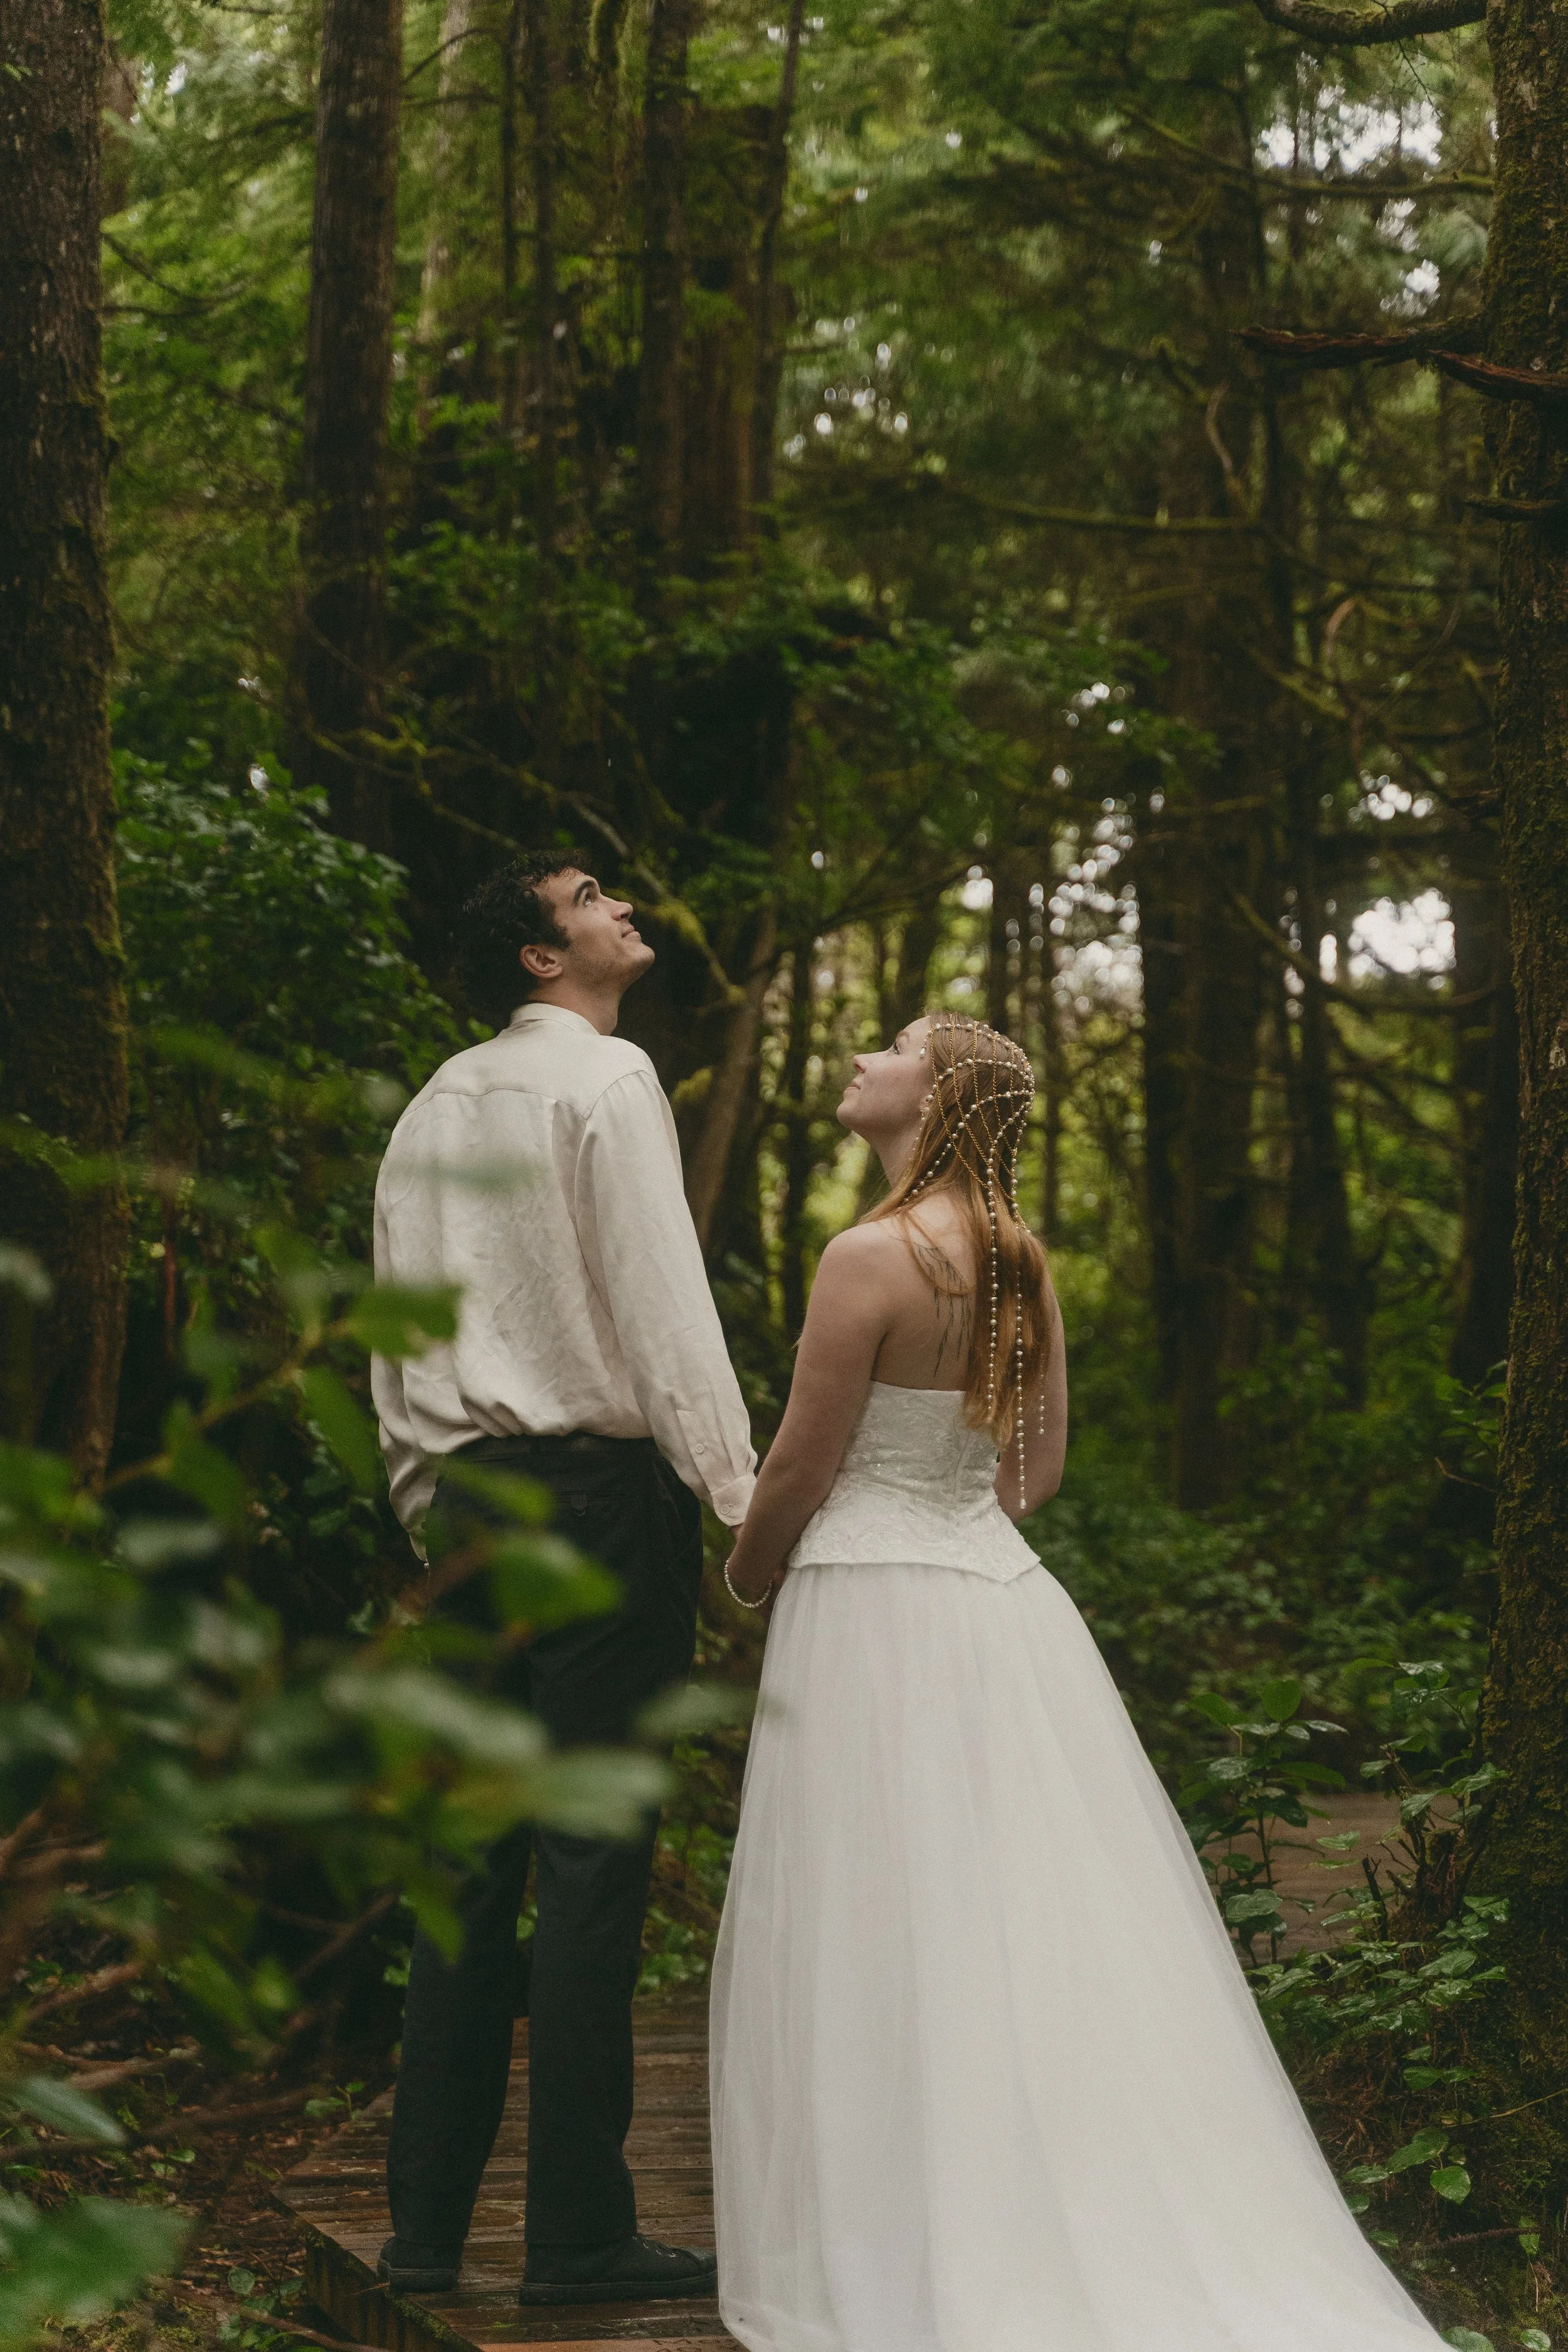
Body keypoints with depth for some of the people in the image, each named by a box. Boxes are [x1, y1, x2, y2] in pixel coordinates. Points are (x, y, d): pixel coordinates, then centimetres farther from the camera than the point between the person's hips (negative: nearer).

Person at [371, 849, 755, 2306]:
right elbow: (662, 1298, -12)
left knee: (472, 1856, 10)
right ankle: (579, 2238, -3)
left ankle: (425, 2225, 12)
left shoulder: (433, 1107, 17)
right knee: (593, 1861, -5)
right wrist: (738, 1491, -12)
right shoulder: (606, 1077, -5)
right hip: (599, 1482, -7)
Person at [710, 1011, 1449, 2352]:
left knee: (880, 1951, 0)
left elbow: (801, 1468, -11)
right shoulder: (1024, 1264, 8)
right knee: (1026, 1929, 11)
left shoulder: (874, 1258, -14)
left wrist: (748, 1574, 6)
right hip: (999, 1595, 7)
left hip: (873, 1607, -7)